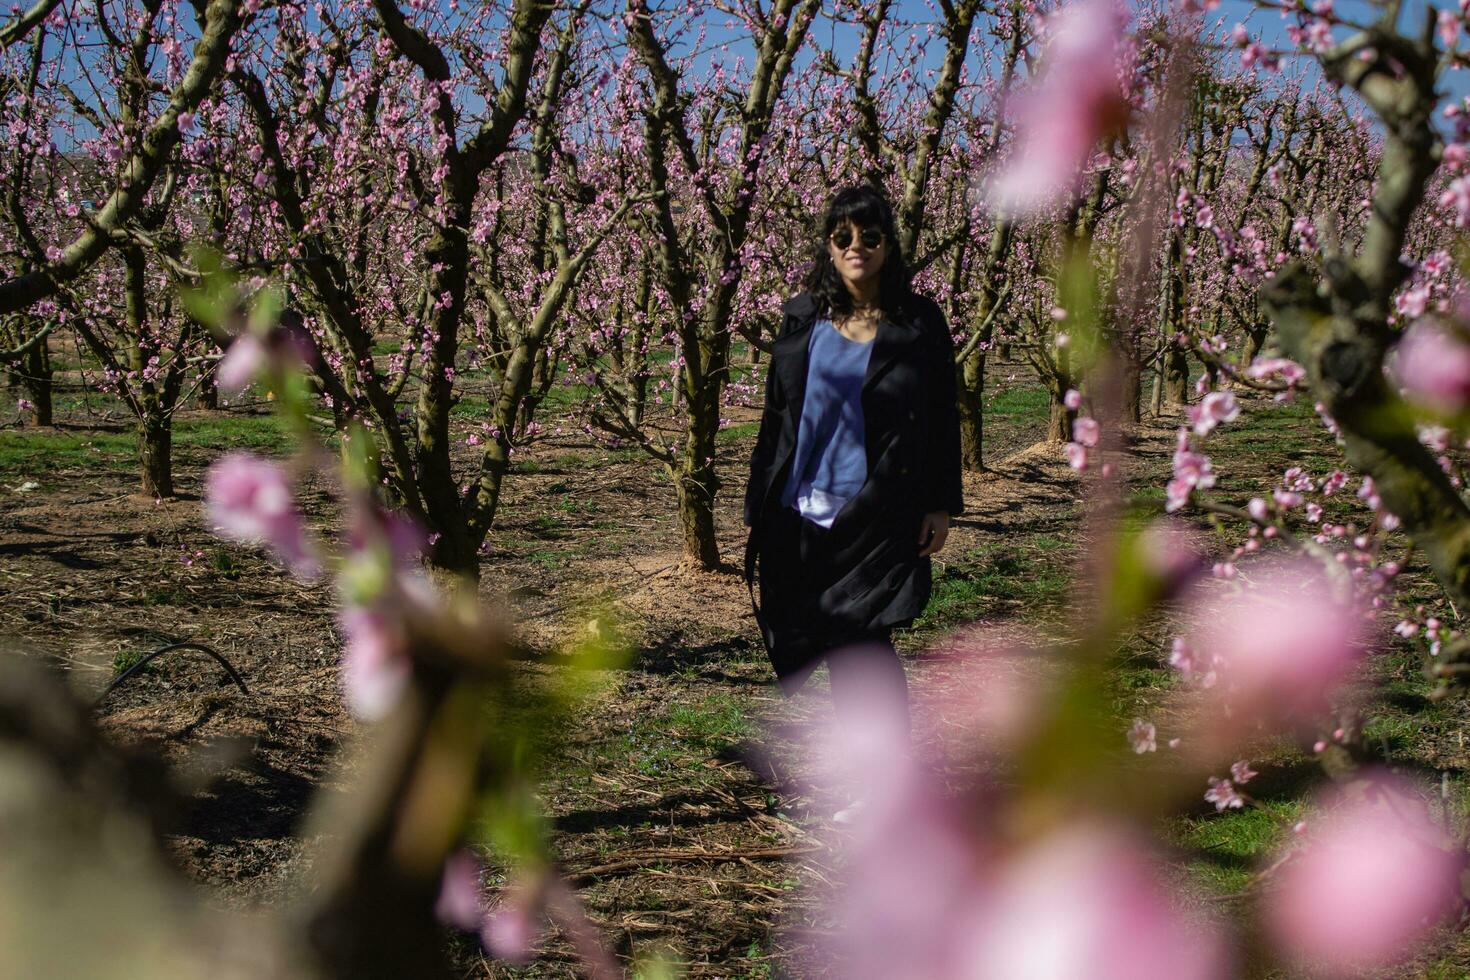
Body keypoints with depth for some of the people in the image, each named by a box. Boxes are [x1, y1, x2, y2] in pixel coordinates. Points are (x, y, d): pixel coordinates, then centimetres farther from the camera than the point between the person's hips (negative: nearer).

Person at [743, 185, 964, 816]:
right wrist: (760, 511, 9)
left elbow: (943, 419, 4)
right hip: (804, 515, 3)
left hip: (880, 517, -3)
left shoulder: (918, 323, 2)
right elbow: (776, 417, 11)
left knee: (862, 646, -7)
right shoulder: (802, 319, 8)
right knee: (843, 649, 7)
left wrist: (941, 504, -2)